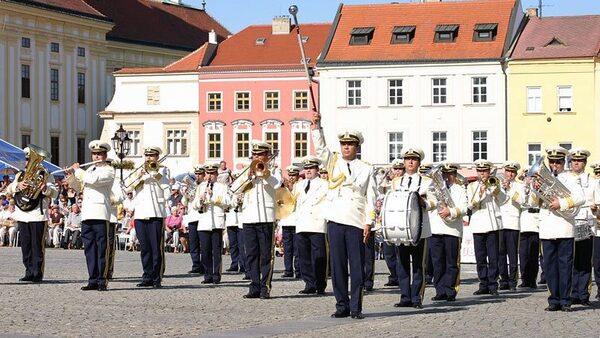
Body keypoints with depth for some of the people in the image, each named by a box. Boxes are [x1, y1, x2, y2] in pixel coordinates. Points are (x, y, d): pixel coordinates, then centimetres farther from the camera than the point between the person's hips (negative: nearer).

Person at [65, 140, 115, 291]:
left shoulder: (109, 170, 0)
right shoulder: (89, 170, 22)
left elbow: (94, 180, -17)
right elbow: (78, 187, 25)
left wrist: (78, 170, -4)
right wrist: (71, 176, 9)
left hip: (101, 214, -7)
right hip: (86, 214, 7)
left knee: (102, 248, -6)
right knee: (89, 249, 5)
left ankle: (102, 281, -5)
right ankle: (93, 280, 9)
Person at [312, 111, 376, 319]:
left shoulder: (366, 169, 8)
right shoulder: (333, 162, 12)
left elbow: (371, 198, 5)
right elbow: (320, 148, -4)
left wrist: (369, 222, -3)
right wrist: (316, 126, -18)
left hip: (357, 223, -1)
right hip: (335, 221, 2)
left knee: (357, 266, -2)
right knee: (337, 265, 2)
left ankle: (356, 308, 3)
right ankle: (342, 306, 9)